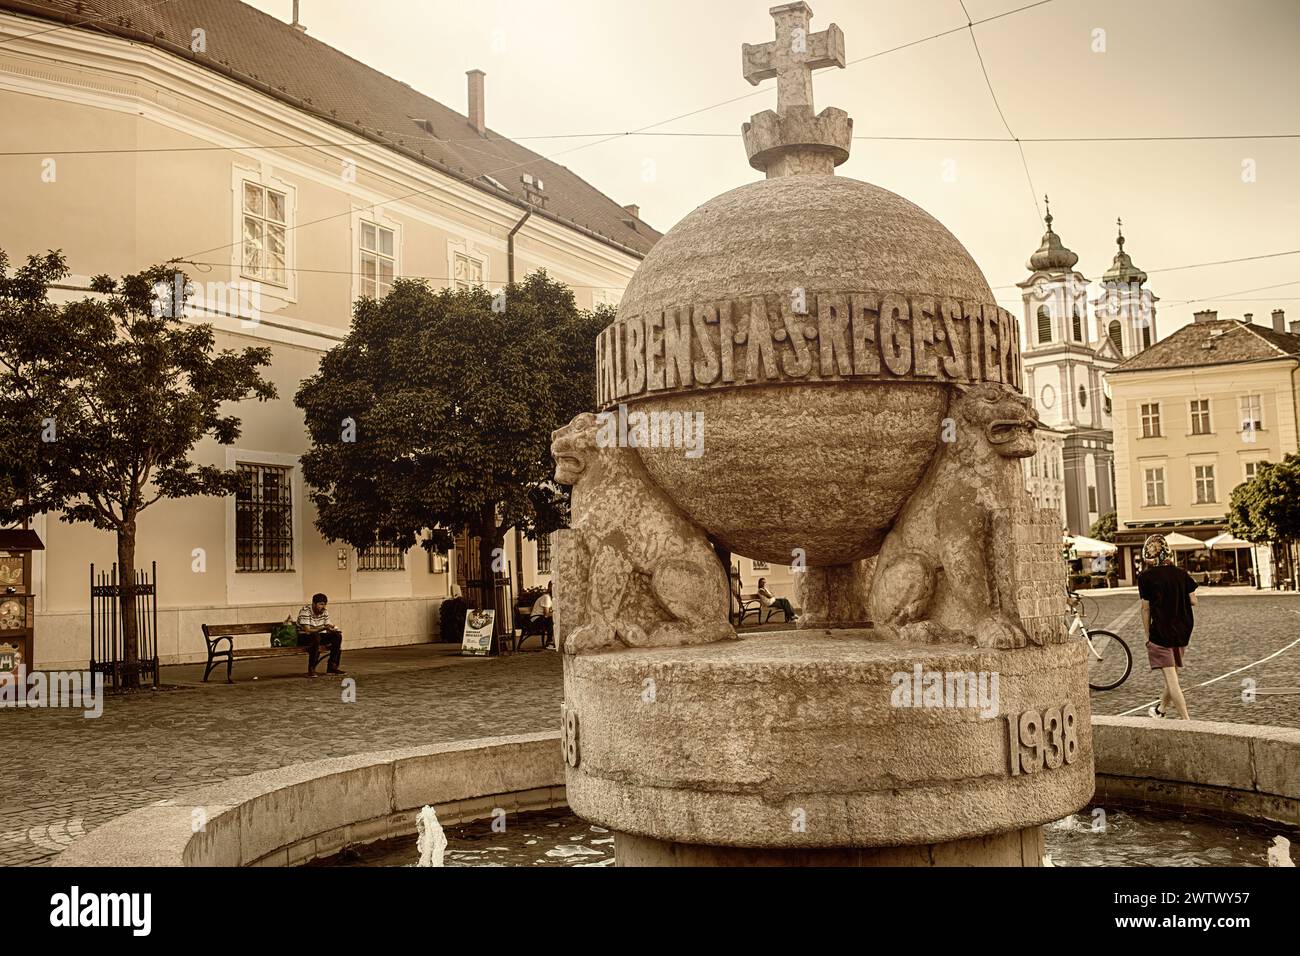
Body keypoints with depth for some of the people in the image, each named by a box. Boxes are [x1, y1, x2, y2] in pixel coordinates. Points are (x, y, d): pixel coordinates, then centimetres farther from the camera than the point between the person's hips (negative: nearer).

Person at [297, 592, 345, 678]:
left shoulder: (324, 612, 1)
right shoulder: (305, 611, -21)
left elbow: (327, 627, 4)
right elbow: (307, 630, -29)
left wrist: (332, 630, -21)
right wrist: (324, 628, -36)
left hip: (318, 636, 7)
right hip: (304, 637, -7)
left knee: (337, 636, -11)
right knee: (316, 637, -39)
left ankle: (332, 667, -8)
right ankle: (311, 669, -33)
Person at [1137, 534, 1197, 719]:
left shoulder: (1146, 577, -9)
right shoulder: (1181, 574, 3)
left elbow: (1146, 608, -5)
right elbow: (1193, 601, 4)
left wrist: (1147, 636, 3)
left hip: (1161, 633, -6)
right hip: (1183, 632, 6)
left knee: (1171, 678, -5)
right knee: (1172, 674, 20)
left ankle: (1186, 720, -11)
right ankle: (1161, 709, 39)